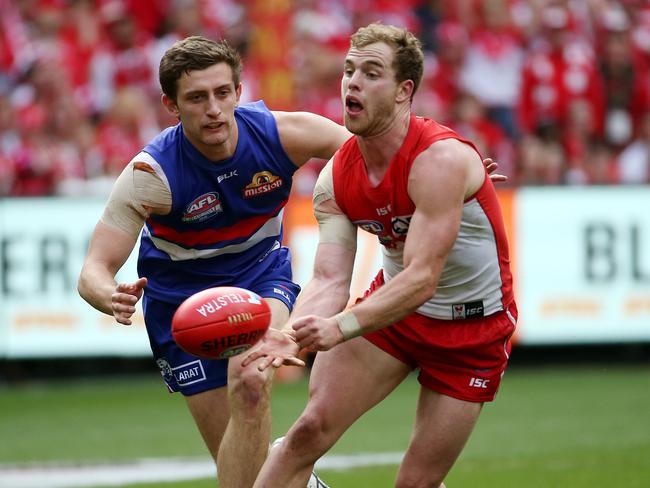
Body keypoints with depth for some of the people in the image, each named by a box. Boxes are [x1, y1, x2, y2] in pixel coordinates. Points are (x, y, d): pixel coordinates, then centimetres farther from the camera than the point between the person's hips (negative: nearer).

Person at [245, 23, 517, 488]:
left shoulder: (440, 160, -30)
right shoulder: (336, 177, -10)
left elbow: (421, 279, -37)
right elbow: (329, 280, -16)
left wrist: (341, 327, -49)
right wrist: (291, 337, -37)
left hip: (472, 329, -5)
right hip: (392, 304, 5)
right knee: (311, 429, -12)